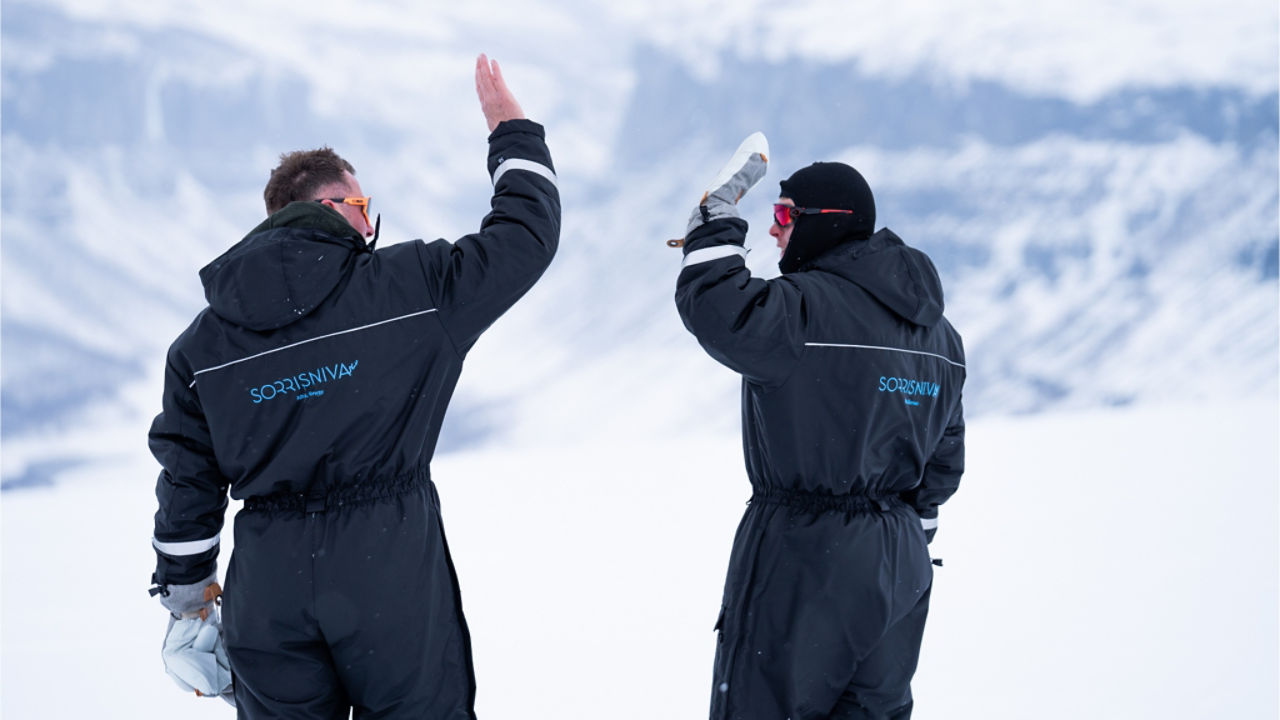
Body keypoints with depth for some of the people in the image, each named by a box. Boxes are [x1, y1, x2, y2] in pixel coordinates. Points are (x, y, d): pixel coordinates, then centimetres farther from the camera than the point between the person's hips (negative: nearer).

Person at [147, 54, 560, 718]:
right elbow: (526, 235, 2)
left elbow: (187, 483, 8)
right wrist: (512, 132, 16)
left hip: (268, 585, 3)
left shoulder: (202, 344, 5)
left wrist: (185, 595, 18)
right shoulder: (408, 286, -6)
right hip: (390, 564, -3)